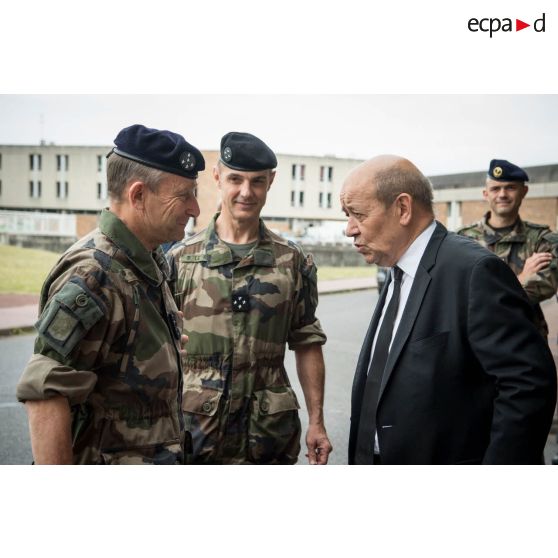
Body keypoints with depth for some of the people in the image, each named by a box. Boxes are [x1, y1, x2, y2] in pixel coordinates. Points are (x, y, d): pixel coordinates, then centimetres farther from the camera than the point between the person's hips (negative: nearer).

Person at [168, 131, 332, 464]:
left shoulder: (293, 262, 1)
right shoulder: (181, 258, -1)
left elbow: (307, 344, 5)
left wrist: (316, 421, 1)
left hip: (268, 431, 1)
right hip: (193, 427, 0)